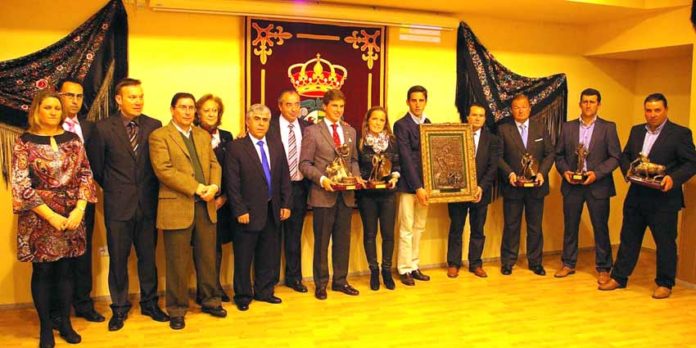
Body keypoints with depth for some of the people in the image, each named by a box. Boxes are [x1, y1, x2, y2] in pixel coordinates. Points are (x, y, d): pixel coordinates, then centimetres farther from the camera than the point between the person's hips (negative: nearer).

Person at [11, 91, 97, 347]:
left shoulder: (72, 139, 5)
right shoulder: (25, 142, -4)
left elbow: (85, 175, 3)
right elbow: (21, 185, -9)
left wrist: (79, 209, -11)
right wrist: (50, 215, -15)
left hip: (72, 215, 3)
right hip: (39, 217, -2)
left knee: (66, 270, 10)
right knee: (42, 271, 6)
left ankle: (65, 323, 23)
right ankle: (45, 327, 20)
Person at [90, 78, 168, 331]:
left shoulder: (154, 126, 0)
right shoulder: (103, 128, -5)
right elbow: (97, 166, 3)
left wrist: (150, 189, 6)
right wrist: (113, 189, 9)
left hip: (148, 203, 2)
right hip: (118, 205, -1)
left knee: (148, 256, 12)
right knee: (118, 259, 9)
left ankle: (149, 303, 28)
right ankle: (119, 308, 24)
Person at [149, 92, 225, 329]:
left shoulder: (204, 136, 17)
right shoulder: (159, 136, -3)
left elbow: (214, 164, 12)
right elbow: (163, 170, -14)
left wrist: (214, 186, -9)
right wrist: (195, 188, -17)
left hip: (206, 206, 5)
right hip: (177, 206, -5)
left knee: (208, 258, 13)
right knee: (178, 262, 4)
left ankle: (210, 301, 29)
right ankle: (177, 310, 18)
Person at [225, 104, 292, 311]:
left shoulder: (276, 146, 8)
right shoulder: (236, 147, -7)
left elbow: (284, 177, 9)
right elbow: (232, 183, -11)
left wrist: (285, 204, 3)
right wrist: (240, 210, -14)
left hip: (273, 211, 5)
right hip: (249, 212, -5)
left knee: (269, 255, 13)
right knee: (244, 257, 6)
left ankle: (264, 291, 28)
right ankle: (243, 296, 21)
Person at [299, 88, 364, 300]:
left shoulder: (350, 131, 12)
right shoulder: (312, 131, -3)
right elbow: (305, 164, -6)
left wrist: (356, 175, -2)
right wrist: (322, 179, -19)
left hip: (346, 194, 5)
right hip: (323, 194, -4)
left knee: (343, 240, 11)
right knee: (322, 241, 5)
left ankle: (340, 281, 24)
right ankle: (321, 284, 17)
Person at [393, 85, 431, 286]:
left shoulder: (430, 125, 12)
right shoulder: (401, 125, -7)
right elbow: (406, 158, -14)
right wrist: (417, 187, -18)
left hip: (425, 183, 6)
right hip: (408, 184, -6)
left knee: (419, 228, 12)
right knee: (406, 228, 0)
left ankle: (414, 266, 21)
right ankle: (404, 269, 10)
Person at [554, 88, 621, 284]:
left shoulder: (608, 127, 1)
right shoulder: (568, 127, 8)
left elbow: (615, 157, -4)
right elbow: (559, 154, 10)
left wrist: (596, 173, -16)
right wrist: (564, 170, -8)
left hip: (598, 185, -2)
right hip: (572, 185, 2)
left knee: (600, 228, 4)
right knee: (570, 226, 10)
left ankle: (603, 268, 16)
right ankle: (568, 264, 23)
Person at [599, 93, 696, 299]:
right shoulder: (636, 131, 11)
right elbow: (625, 156, 16)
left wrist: (673, 178, -24)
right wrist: (627, 169, -5)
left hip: (664, 198, -5)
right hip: (636, 196, 5)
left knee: (665, 242, 6)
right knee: (628, 238, 12)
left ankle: (665, 284, 21)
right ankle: (619, 278, 22)